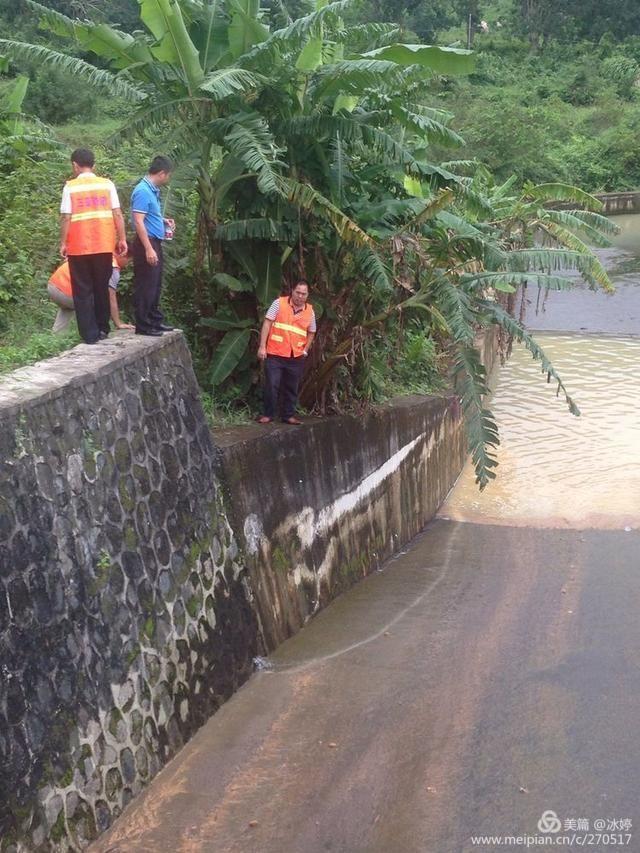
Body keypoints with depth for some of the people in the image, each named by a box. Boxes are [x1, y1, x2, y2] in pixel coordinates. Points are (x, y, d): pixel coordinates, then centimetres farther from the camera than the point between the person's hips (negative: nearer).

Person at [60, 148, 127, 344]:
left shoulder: (70, 187, -2)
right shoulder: (107, 184, 3)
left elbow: (66, 218, -7)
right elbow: (117, 214, 0)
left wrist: (63, 243, 0)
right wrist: (122, 239, 5)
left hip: (78, 247, -2)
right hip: (104, 245, 2)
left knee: (83, 291, 5)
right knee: (102, 288, 16)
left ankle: (90, 334, 1)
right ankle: (102, 329, 21)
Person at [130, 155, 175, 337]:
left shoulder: (152, 190, 13)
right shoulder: (143, 191, -17)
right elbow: (138, 222, -23)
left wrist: (164, 221, 17)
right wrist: (148, 249, -26)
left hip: (155, 242, 10)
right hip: (147, 243, -10)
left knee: (155, 285, 16)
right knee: (145, 286, -5)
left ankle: (155, 321, 24)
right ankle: (143, 326, 1)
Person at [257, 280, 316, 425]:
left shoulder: (310, 311, 6)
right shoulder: (279, 303, -4)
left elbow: (311, 333, 18)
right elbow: (267, 324, -5)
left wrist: (305, 350, 7)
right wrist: (262, 346, -10)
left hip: (296, 357, 3)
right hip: (275, 354, -3)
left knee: (291, 387, 10)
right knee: (272, 385, -3)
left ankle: (289, 415, 20)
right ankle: (268, 414, 8)